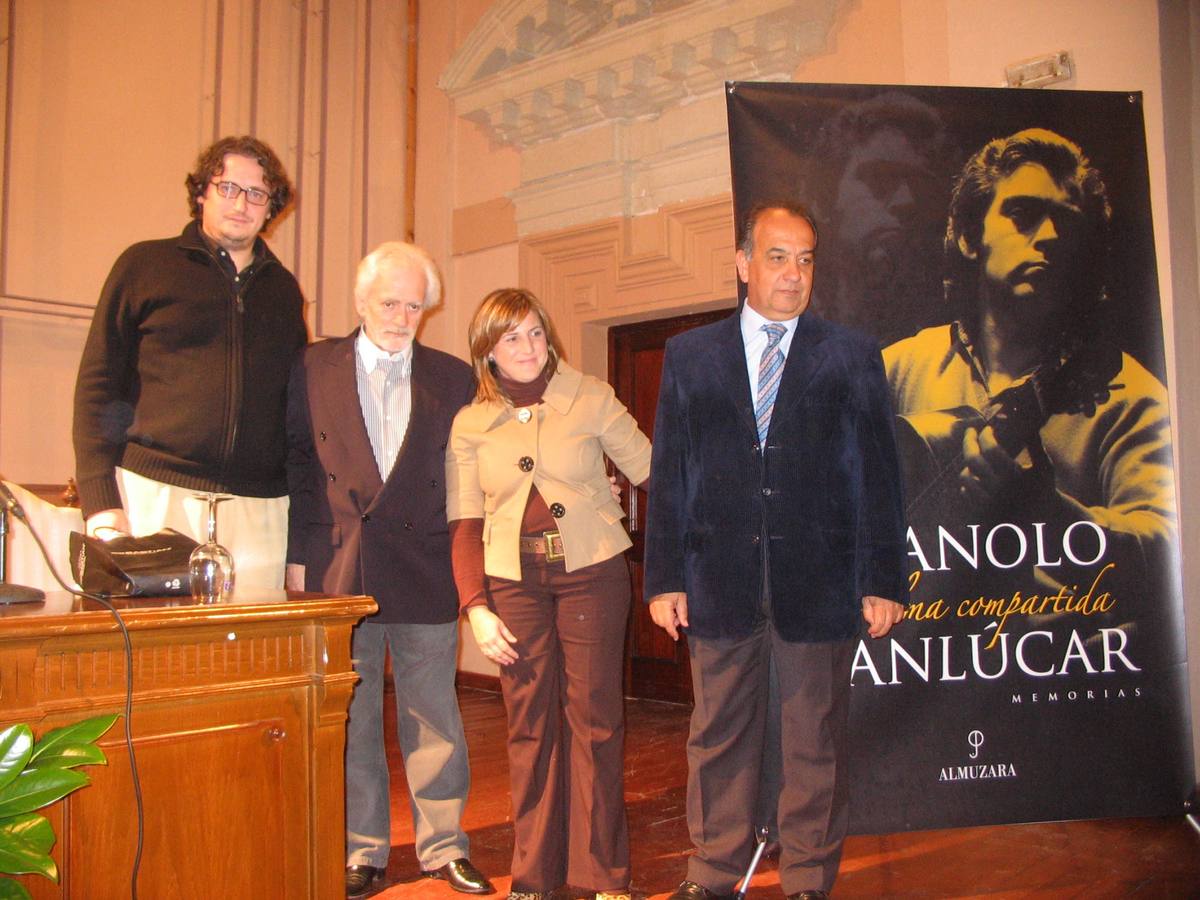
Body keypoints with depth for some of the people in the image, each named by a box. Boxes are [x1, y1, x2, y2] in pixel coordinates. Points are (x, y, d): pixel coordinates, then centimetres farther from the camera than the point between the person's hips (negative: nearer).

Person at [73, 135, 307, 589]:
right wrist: (101, 502, -6)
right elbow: (96, 385, 4)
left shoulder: (283, 290, 17)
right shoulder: (146, 265, 8)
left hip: (259, 510, 3)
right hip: (155, 497, -2)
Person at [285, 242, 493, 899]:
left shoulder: (452, 378, 6)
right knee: (348, 716, 9)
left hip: (424, 572, 0)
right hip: (338, 567, 0)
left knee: (433, 715, 7)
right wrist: (298, 555, -1)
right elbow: (297, 465, 4)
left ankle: (442, 846, 21)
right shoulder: (315, 369, 5)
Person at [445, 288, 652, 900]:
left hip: (591, 573, -1)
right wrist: (476, 607, -5)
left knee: (594, 720, 2)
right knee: (529, 726, 6)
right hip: (513, 581, 2)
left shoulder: (590, 398, 1)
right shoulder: (469, 425, 6)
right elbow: (464, 525, 4)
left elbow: (652, 470, 3)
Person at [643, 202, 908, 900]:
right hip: (720, 581, 1)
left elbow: (878, 476, 3)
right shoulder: (689, 356, 9)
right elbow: (668, 475, 6)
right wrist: (665, 578, 1)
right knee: (720, 737, 11)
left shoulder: (853, 357, 6)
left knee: (817, 743, 9)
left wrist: (884, 580, -2)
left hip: (819, 583, -1)